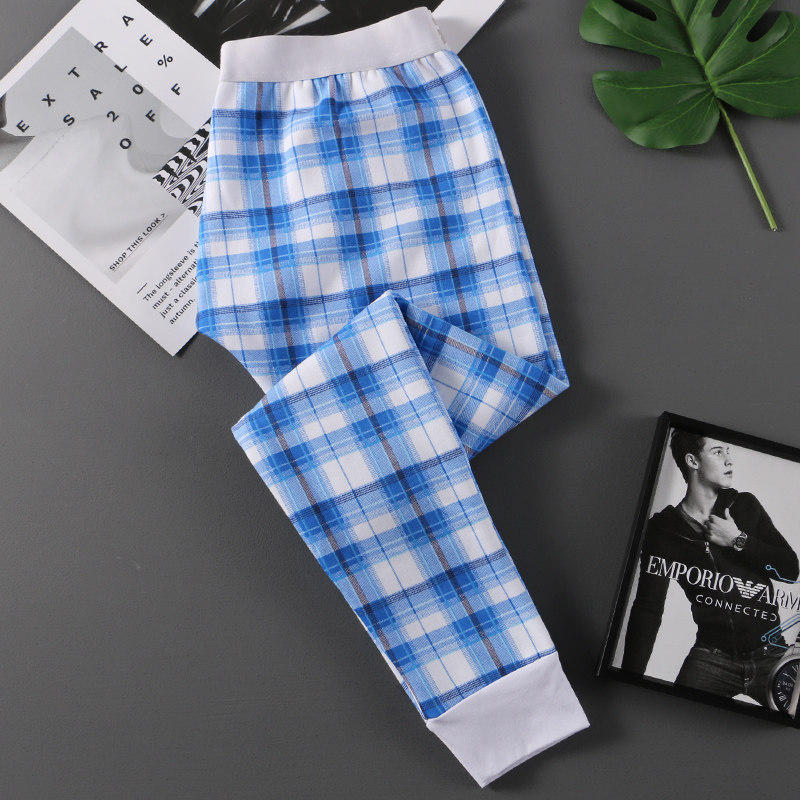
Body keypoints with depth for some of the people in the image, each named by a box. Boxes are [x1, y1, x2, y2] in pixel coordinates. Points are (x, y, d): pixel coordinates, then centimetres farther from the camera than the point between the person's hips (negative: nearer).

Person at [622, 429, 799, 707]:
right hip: (712, 655, -2)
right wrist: (630, 680, -18)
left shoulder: (745, 506, 4)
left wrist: (738, 541, -11)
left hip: (769, 652, 3)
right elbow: (648, 608, -8)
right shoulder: (664, 528, -3)